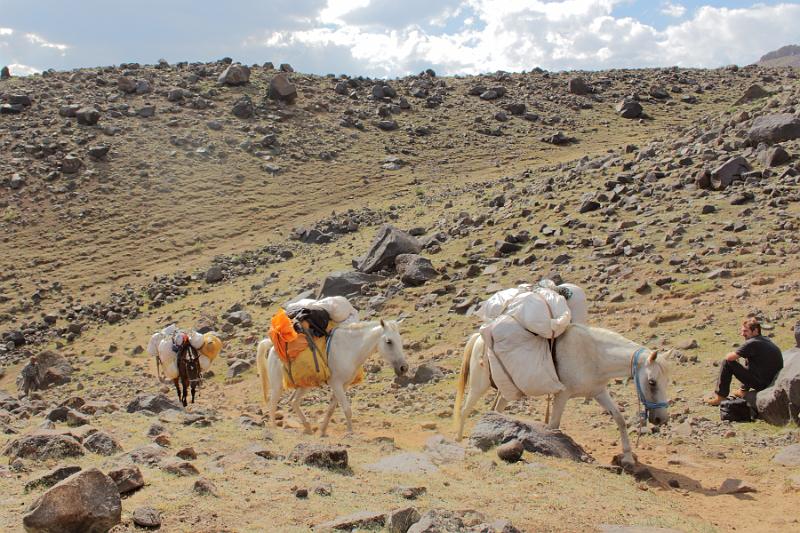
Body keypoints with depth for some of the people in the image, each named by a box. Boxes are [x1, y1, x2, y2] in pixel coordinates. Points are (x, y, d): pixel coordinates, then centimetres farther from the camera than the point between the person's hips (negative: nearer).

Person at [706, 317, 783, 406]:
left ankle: (720, 397, 3)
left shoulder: (751, 343, -17)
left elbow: (729, 357, -13)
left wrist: (735, 355, 9)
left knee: (726, 363, -4)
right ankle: (743, 391, 38)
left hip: (761, 384, -9)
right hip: (774, 381, 9)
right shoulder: (766, 340, 10)